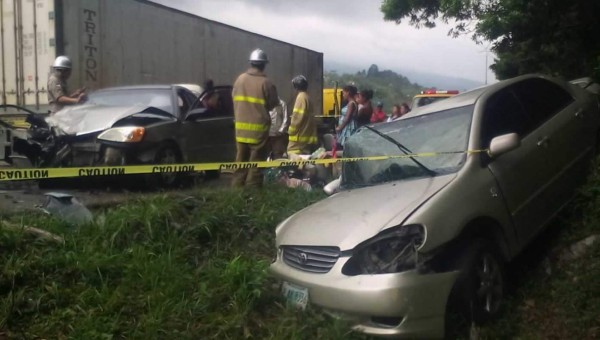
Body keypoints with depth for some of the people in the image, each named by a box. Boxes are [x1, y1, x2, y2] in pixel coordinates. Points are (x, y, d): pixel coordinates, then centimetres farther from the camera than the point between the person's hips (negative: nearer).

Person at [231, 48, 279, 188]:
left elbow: (235, 99, 9)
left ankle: (237, 187, 18)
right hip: (258, 127, -5)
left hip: (241, 126, 5)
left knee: (241, 159, 14)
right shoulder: (266, 83, -13)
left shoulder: (239, 79, 2)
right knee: (256, 161, 2)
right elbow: (274, 103, -5)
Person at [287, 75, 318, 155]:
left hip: (299, 136, -9)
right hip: (307, 136, 9)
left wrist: (291, 131, -5)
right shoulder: (307, 97, 15)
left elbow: (297, 118, -16)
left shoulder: (301, 97, -10)